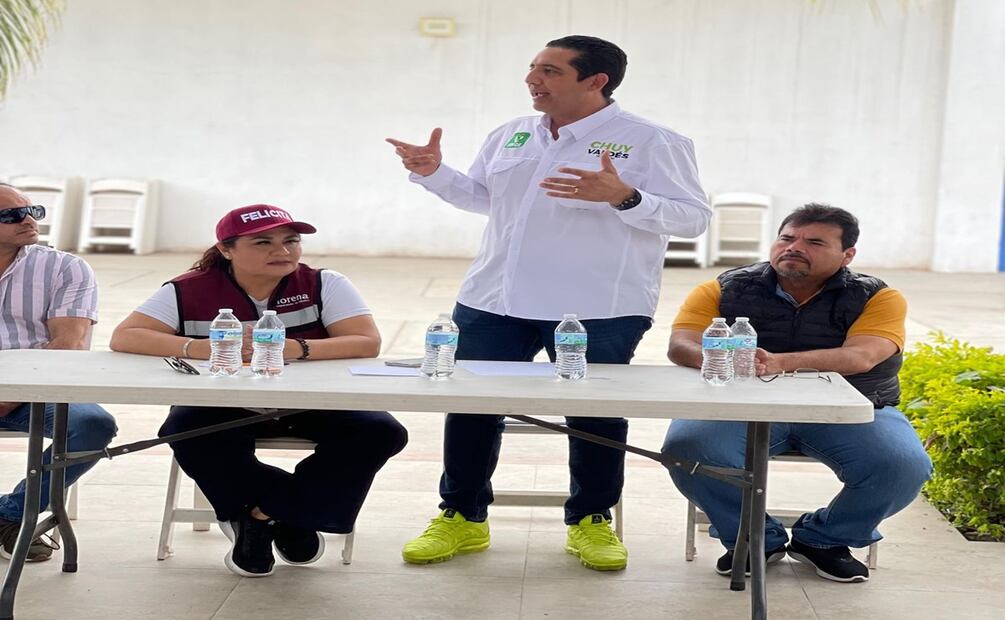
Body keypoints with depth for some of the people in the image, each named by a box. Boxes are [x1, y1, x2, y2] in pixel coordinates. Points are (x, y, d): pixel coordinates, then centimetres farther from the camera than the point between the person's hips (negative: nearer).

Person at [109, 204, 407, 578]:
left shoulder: (323, 285, -6)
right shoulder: (189, 291, -7)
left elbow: (368, 343, -18)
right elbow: (124, 338, -15)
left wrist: (295, 348, -36)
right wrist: (203, 348, -32)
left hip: (311, 405, 1)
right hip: (222, 406, 0)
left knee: (380, 432, -24)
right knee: (185, 432, -33)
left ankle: (263, 512, -11)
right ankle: (297, 513, -12)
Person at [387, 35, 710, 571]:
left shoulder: (651, 142, -8)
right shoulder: (510, 136, 10)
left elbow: (693, 218, -13)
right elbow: (480, 196, 23)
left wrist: (623, 197, -27)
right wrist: (435, 174, 5)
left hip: (599, 311, -4)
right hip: (494, 303, 5)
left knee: (595, 416, 5)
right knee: (472, 405, 7)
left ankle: (591, 521, 24)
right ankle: (462, 517, 22)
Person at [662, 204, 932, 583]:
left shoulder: (877, 297, 1)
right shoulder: (725, 290, 5)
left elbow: (861, 357, -18)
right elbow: (681, 345, -9)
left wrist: (781, 362, -36)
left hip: (849, 412, 0)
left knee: (905, 466, -26)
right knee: (686, 448, -29)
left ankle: (823, 539, 4)